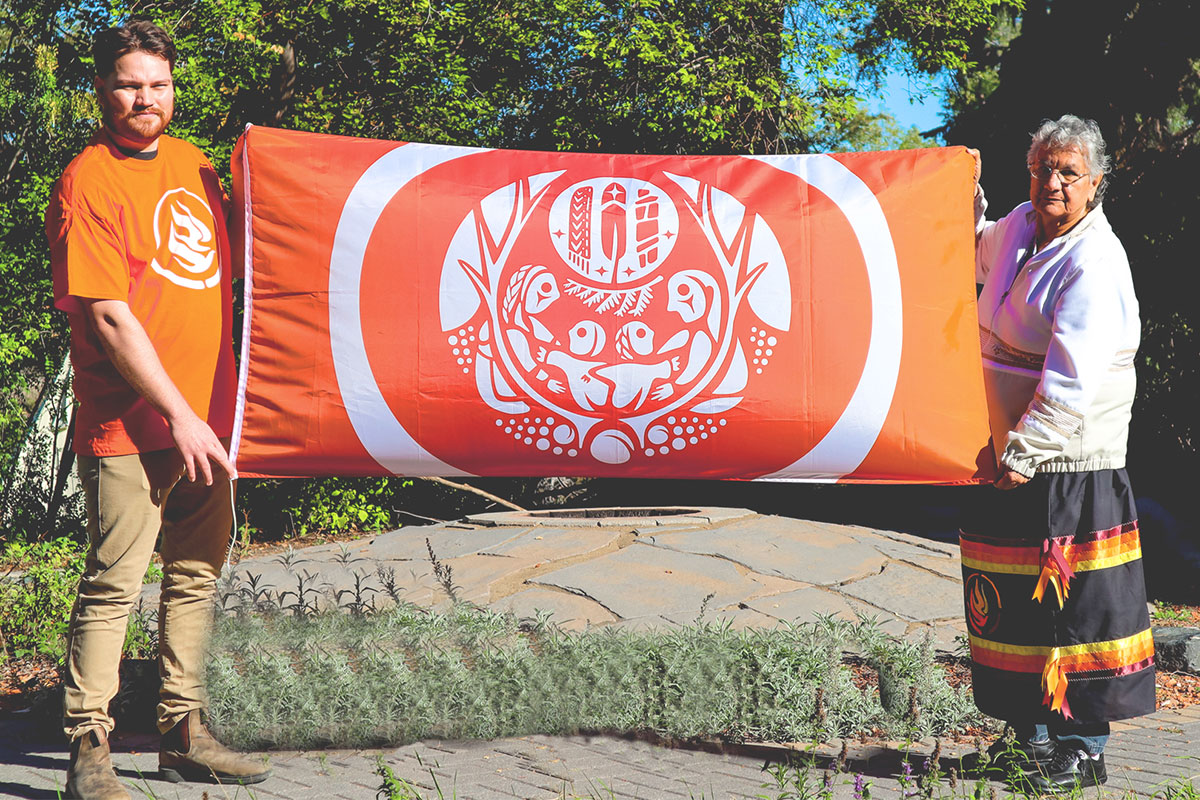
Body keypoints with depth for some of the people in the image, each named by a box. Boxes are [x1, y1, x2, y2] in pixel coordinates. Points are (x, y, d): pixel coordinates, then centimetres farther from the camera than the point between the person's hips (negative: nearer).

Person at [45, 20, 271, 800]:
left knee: (197, 574, 12)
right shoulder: (88, 181, -9)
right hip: (130, 425, -7)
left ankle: (185, 736, 22)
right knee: (114, 582, -4)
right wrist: (178, 414, -17)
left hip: (206, 415, 7)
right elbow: (110, 317, -15)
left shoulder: (193, 163, 12)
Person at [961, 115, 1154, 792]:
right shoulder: (1019, 229, 8)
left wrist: (1025, 452, -25)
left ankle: (1084, 750, 9)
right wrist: (967, 201, 17)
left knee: (1071, 602, -2)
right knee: (1015, 601, 13)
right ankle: (1033, 732, 26)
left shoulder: (1094, 263, -17)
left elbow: (1070, 380, -23)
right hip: (1012, 454, 8)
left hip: (1070, 464, -8)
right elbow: (978, 252, 34)